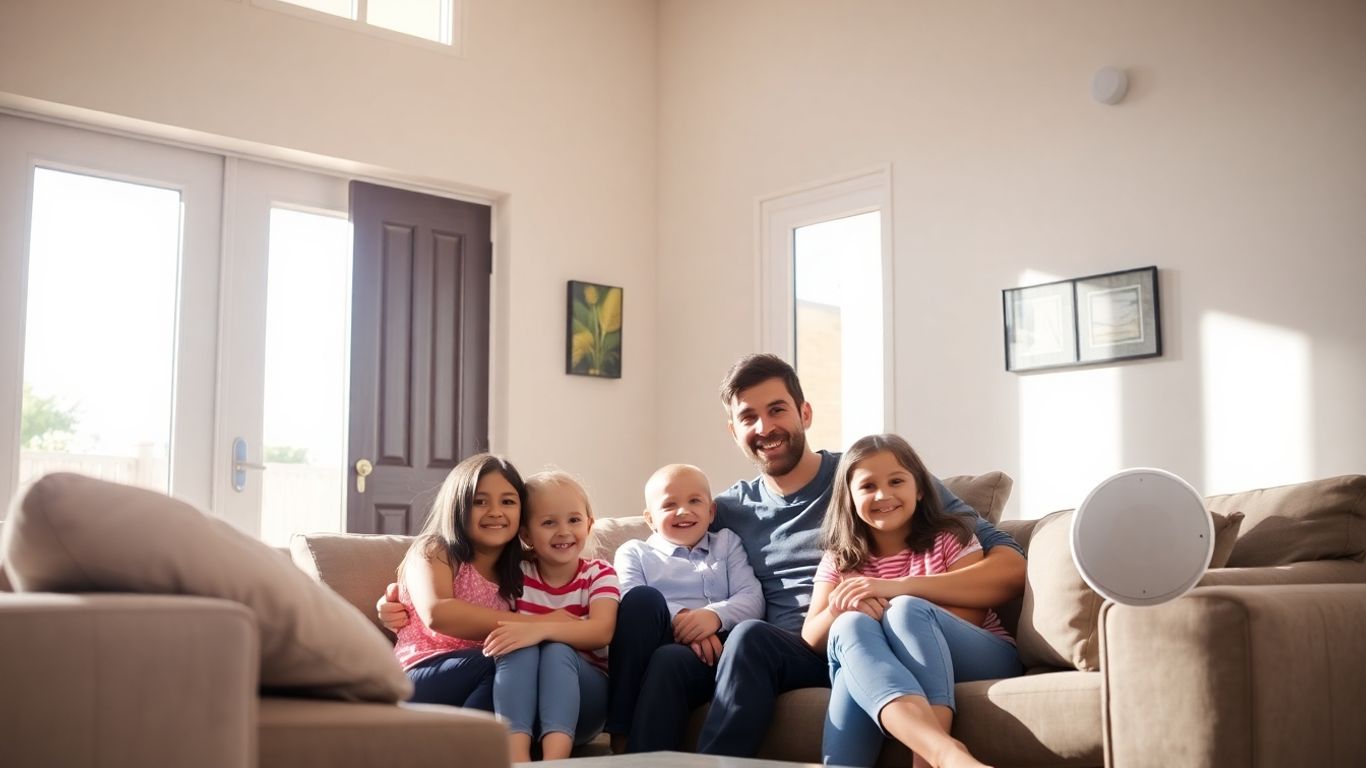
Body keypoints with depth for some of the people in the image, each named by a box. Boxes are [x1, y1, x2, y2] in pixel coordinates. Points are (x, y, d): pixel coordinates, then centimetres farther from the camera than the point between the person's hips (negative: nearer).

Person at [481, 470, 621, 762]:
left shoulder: (599, 574, -1)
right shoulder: (516, 575, 3)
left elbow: (601, 633, -20)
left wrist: (540, 630, -36)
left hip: (585, 692, -1)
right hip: (520, 695, 1)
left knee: (557, 651, -30)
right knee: (519, 648, -28)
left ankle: (555, 757, -46)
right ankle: (516, 754, -43)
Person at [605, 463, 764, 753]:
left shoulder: (727, 543, 26)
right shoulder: (634, 552, 23)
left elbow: (752, 599, 8)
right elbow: (632, 605, 0)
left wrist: (716, 615, -15)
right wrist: (678, 619, -20)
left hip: (712, 652, -1)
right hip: (653, 650, 1)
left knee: (669, 659, -35)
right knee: (643, 598, -31)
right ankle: (621, 733, -31)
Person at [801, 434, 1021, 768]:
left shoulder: (950, 539, 5)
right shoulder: (839, 561, 11)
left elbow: (971, 617, -8)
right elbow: (811, 640, 2)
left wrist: (898, 590, -20)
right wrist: (839, 608, -21)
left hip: (976, 661, -2)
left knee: (906, 610, -31)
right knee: (851, 625, -31)